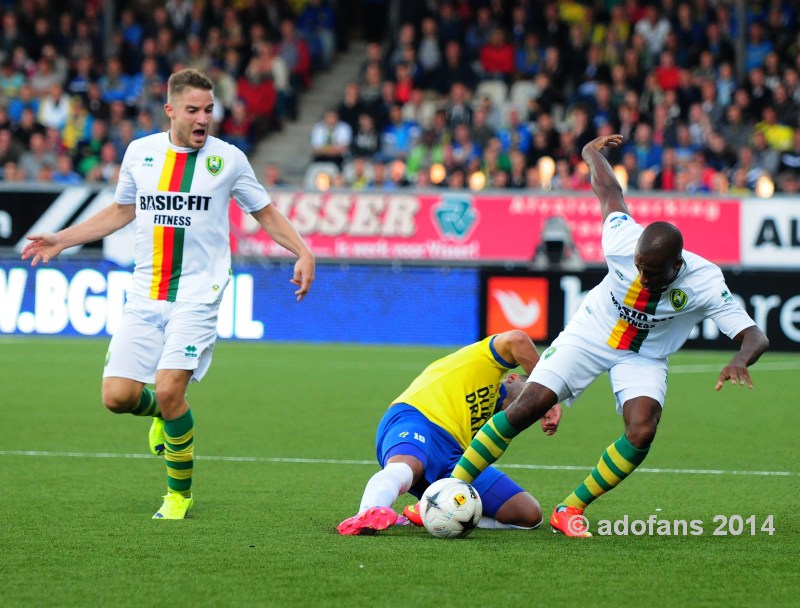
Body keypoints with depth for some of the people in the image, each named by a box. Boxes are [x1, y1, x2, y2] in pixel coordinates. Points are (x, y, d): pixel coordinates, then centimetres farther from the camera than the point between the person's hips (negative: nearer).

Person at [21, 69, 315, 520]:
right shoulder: (140, 152, 8)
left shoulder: (229, 159, 1)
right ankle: (166, 414, 30)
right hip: (145, 295, 3)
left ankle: (180, 493, 3)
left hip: (197, 295, -3)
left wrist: (303, 252, -4)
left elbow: (265, 212, 12)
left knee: (169, 391, -18)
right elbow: (121, 211, 24)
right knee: (117, 396, -6)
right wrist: (60, 241, 23)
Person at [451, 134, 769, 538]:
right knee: (526, 408, -12)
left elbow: (755, 337, -32)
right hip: (590, 334, 0)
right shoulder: (623, 242, -28)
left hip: (645, 357, 0)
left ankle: (571, 510, -5)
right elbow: (609, 192, -7)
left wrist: (740, 361, -55)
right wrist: (592, 154, 13)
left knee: (642, 433, -25)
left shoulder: (704, 284, -30)